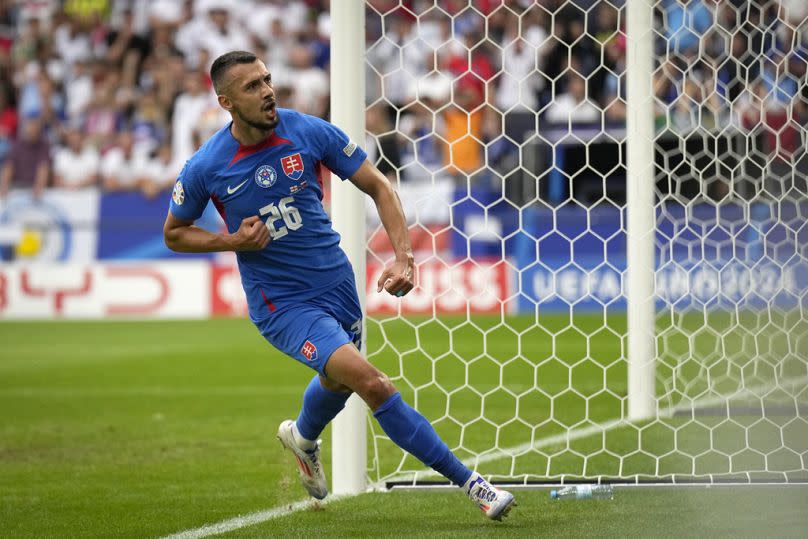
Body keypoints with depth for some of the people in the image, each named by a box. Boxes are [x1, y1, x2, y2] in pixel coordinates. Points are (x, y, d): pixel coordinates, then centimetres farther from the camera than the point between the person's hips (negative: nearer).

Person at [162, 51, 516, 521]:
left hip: (337, 284, 4)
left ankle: (302, 438, 65)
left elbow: (378, 186, -2)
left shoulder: (310, 132, -10)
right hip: (281, 303, -4)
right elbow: (174, 234, 4)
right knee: (370, 381, -23)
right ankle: (470, 483, -18)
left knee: (337, 382, 27)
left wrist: (403, 257, -14)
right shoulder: (205, 170, -13)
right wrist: (232, 240, -15)